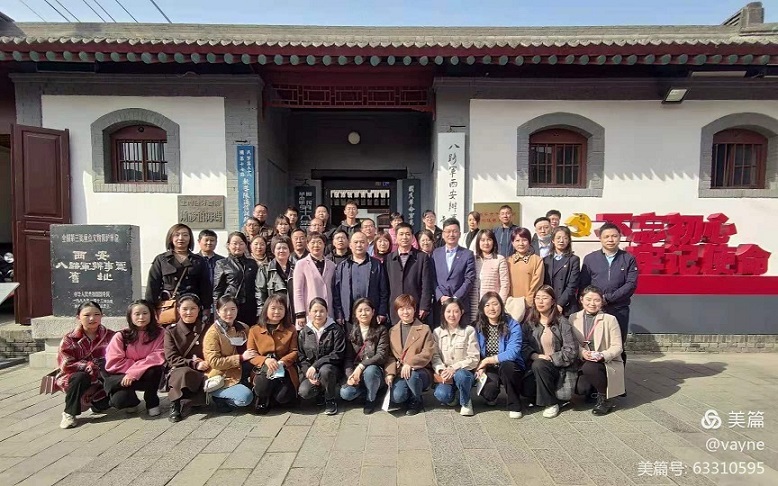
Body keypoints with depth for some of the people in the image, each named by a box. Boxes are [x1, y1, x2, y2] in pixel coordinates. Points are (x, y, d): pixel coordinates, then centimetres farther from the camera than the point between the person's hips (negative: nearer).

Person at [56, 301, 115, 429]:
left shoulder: (110, 336, -2)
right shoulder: (69, 339, -5)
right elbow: (66, 365, -14)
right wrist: (89, 366, -23)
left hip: (101, 379, 1)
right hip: (76, 377, -1)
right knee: (81, 377, -38)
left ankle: (94, 402, 12)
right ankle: (69, 413, -15)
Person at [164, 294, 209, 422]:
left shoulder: (206, 329, 6)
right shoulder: (171, 330, 4)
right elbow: (172, 359, -6)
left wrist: (205, 363, -16)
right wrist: (194, 364, -20)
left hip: (202, 373, 1)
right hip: (179, 371, -1)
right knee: (184, 373, -37)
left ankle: (180, 403, -12)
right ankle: (175, 404, -12)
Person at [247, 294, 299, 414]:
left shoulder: (291, 330, 6)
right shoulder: (254, 330, 7)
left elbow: (294, 351, 0)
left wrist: (282, 362, -20)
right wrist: (265, 360, -19)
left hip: (284, 370, 0)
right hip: (262, 369, 0)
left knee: (283, 397, -25)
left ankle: (269, 397, 13)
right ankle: (262, 399, 2)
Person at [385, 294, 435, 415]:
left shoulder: (424, 329, 1)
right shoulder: (392, 331, 12)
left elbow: (427, 353, -10)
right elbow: (390, 355, 9)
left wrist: (410, 364, -23)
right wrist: (390, 373, -8)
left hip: (420, 371, -2)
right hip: (400, 372, 2)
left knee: (412, 375, -36)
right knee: (397, 397, -26)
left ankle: (416, 401, -3)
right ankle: (410, 398, 12)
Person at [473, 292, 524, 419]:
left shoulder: (513, 326, -11)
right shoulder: (478, 327, -1)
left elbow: (512, 353, -22)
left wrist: (488, 360, -20)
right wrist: (481, 367, -20)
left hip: (510, 369, -1)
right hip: (489, 370, 2)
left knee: (506, 365, -36)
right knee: (488, 392, -28)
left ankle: (514, 406, -13)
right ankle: (491, 399, 14)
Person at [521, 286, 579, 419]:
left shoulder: (561, 322, -6)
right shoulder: (530, 322, 4)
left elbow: (571, 350, -12)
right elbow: (525, 346, -2)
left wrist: (551, 358, -17)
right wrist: (536, 356, -19)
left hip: (560, 367, -3)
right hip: (538, 367, 3)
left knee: (539, 365, -33)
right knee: (527, 388, -23)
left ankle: (551, 403, -12)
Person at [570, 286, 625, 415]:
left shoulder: (610, 319, -2)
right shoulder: (573, 318, 4)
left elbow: (617, 346, -5)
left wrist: (603, 355, -23)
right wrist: (582, 352, -18)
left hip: (607, 363, -2)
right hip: (582, 363, 2)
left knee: (589, 367, -34)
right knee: (580, 388, -24)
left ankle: (604, 399, -7)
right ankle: (593, 392, 15)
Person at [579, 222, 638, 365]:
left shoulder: (628, 259, 5)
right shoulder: (589, 259, 5)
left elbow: (631, 284, -5)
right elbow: (583, 285, 4)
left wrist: (608, 298, -12)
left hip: (619, 310, 0)